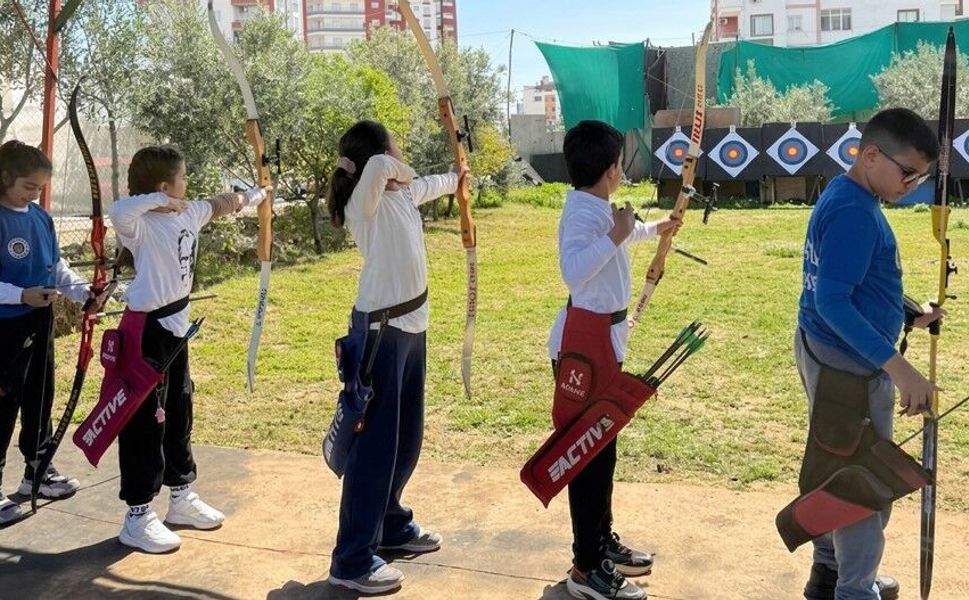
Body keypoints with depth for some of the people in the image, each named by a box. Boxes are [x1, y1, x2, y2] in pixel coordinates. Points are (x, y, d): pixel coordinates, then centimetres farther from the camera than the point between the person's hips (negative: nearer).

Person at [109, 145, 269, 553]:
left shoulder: (188, 214, 5)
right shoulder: (143, 225, -20)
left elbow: (220, 205, 24)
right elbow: (118, 212, -44)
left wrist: (259, 194, 37)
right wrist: (158, 200, -34)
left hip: (176, 325, 9)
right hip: (147, 329, -9)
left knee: (179, 413, 18)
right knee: (145, 420, -2)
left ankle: (182, 497, 33)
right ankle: (138, 518, 7)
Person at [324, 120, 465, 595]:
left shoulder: (402, 192, 8)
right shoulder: (364, 201, -15)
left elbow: (428, 187, 32)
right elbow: (379, 166, -38)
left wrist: (454, 179, 53)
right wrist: (401, 173, -14)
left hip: (411, 321, 9)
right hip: (381, 327, -9)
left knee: (406, 434, 18)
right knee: (375, 439, -6)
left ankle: (391, 524, 36)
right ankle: (352, 560, 3)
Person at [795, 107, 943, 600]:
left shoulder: (847, 198, 9)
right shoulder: (853, 212, -23)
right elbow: (831, 302, -30)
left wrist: (908, 315, 14)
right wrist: (898, 367, -32)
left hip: (831, 354, 10)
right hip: (850, 364, -10)